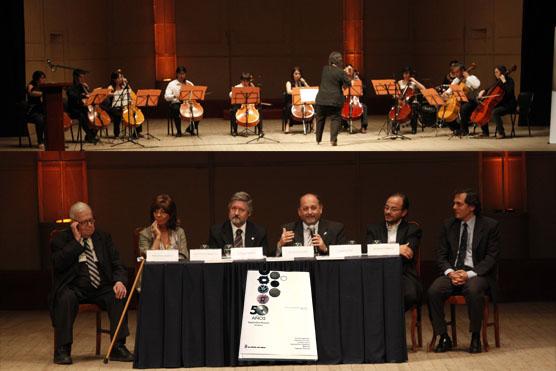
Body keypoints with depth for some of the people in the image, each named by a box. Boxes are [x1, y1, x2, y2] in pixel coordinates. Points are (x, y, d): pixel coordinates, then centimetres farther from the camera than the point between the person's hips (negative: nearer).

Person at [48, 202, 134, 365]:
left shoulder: (103, 237, 14)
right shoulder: (61, 239, 3)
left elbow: (116, 264, 9)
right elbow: (59, 264, -14)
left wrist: (120, 281, -13)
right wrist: (77, 240, -12)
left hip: (101, 288, 3)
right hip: (73, 289, -3)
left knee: (118, 296, -26)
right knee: (66, 298, -35)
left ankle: (118, 347, -23)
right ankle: (62, 350, -27)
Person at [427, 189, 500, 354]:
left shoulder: (490, 226, -1)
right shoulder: (448, 226, 11)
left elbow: (491, 257, -6)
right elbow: (441, 255, 9)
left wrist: (469, 274, -19)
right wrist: (450, 272, -12)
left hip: (477, 274, -4)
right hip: (453, 273, 4)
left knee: (474, 291, -38)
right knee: (433, 291, -26)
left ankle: (475, 337, -19)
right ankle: (444, 338, -14)